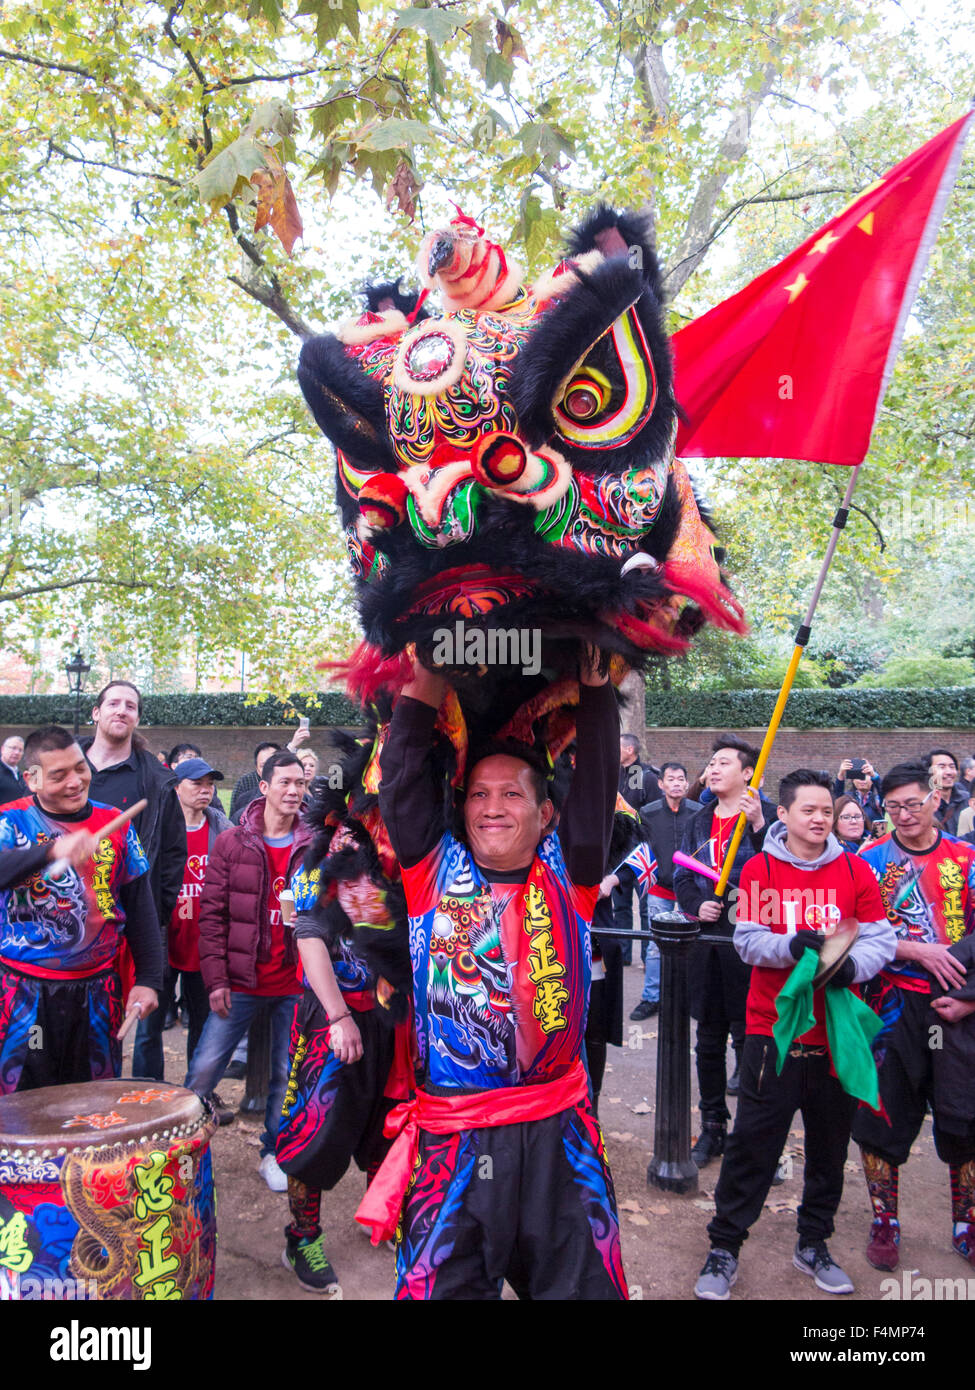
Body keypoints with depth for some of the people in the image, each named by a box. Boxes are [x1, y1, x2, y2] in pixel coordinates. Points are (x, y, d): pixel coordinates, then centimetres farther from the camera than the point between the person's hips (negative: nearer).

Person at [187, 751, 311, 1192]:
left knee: (286, 1074, 11)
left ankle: (272, 1153, 29)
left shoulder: (314, 847, 1)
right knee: (205, 1068, 3)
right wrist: (216, 978, -7)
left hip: (294, 985, 1)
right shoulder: (231, 843, -2)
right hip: (241, 983, -1)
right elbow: (213, 913, -3)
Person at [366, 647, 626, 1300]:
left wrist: (595, 682, -8)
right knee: (444, 1282, 10)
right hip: (452, 1139, 0)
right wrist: (425, 683, -6)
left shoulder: (565, 875, 3)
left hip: (559, 1133, 1)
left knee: (579, 1283, 14)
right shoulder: (436, 869, 2)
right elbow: (405, 778, -3)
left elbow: (596, 784, -4)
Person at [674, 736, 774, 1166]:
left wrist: (758, 824, -27)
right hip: (706, 937, 5)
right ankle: (712, 1124, 24)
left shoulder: (765, 816, -3)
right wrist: (696, 905, -3)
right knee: (709, 1037, 12)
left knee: (747, 1034, 0)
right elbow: (682, 877, 14)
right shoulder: (700, 821, 13)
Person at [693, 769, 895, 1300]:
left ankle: (813, 1244, 34)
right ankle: (724, 1248, 17)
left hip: (836, 1033, 3)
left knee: (830, 1144, 15)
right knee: (752, 1142, 2)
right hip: (774, 1032, -2)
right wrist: (792, 945, -25)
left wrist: (853, 962, -21)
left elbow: (880, 938, -1)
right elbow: (748, 940, -7)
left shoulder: (855, 871, 3)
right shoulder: (759, 869, -2)